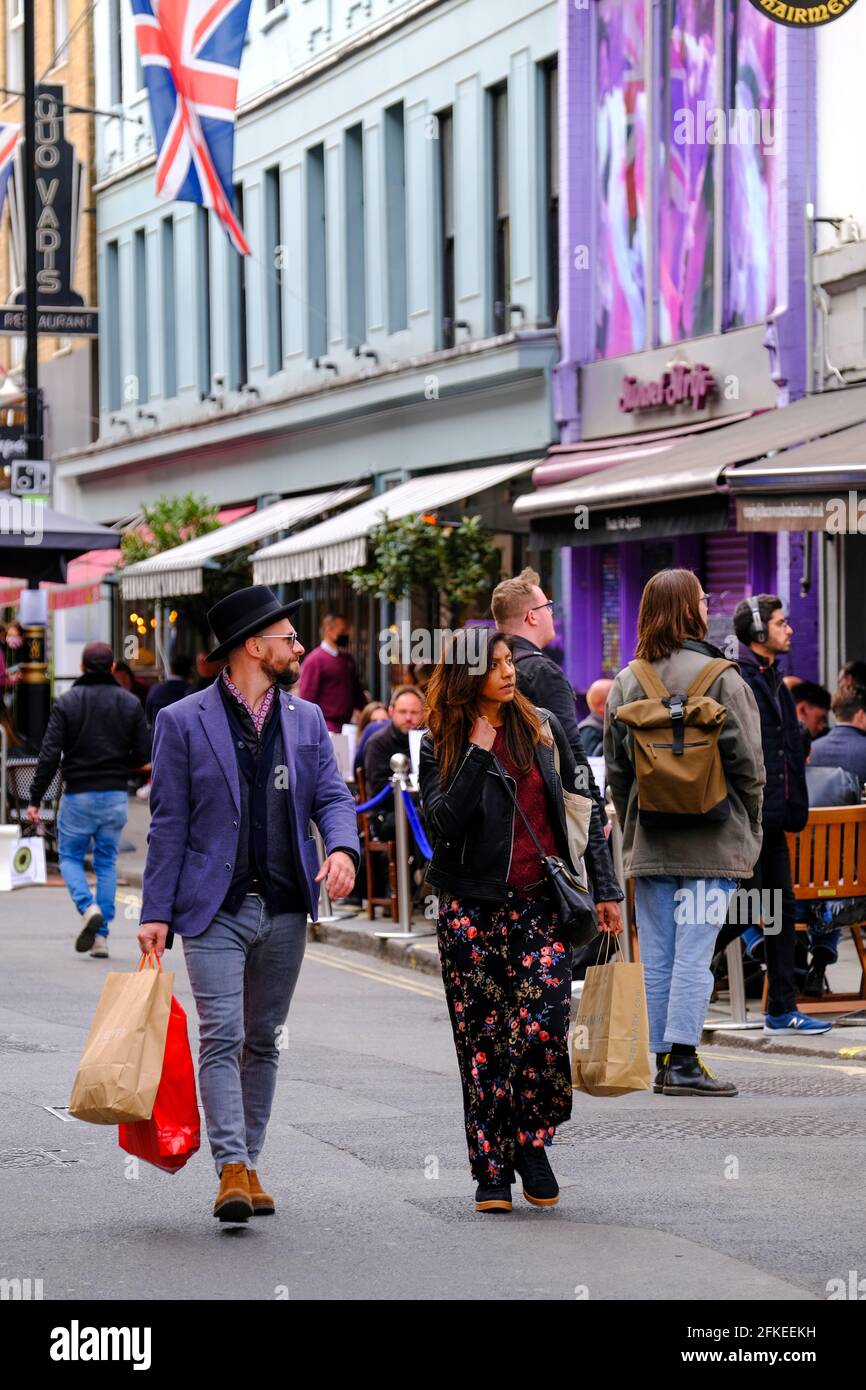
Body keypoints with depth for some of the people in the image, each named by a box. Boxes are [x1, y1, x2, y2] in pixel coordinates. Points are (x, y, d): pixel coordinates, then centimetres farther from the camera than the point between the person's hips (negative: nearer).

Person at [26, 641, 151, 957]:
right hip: (115, 795, 2)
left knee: (70, 856, 12)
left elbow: (49, 755, -10)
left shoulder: (67, 702, -6)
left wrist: (35, 799, -6)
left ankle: (88, 907, -15)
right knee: (107, 863, 11)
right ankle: (101, 935, 6)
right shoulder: (130, 703, 1)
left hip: (78, 794, -2)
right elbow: (143, 755, 0)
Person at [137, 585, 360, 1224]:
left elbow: (333, 795, 7)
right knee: (222, 1037, -13)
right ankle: (231, 1170, -16)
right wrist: (157, 912, -6)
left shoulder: (307, 719, 11)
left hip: (286, 908, 4)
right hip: (215, 908, -4)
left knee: (263, 1042, 9)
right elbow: (168, 823, -1)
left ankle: (249, 1165, 16)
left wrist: (342, 848, -16)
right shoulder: (182, 722, -1)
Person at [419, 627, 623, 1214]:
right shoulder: (440, 744, 2)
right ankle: (491, 1169, 9)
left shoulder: (542, 727, 8)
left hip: (541, 905, 1)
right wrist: (478, 752, -14)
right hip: (473, 911, -1)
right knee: (483, 1041, 1)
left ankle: (531, 1144, 7)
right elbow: (443, 823, -13)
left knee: (542, 1029, -14)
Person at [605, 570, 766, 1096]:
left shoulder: (626, 683, 6)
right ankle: (683, 1060, -9)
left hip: (649, 842, 5)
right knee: (694, 953, -5)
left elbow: (616, 766, 9)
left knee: (657, 956, 8)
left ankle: (664, 1061, 11)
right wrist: (751, 829, 4)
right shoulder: (720, 678, -9)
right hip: (710, 838, -4)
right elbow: (747, 761, -8)